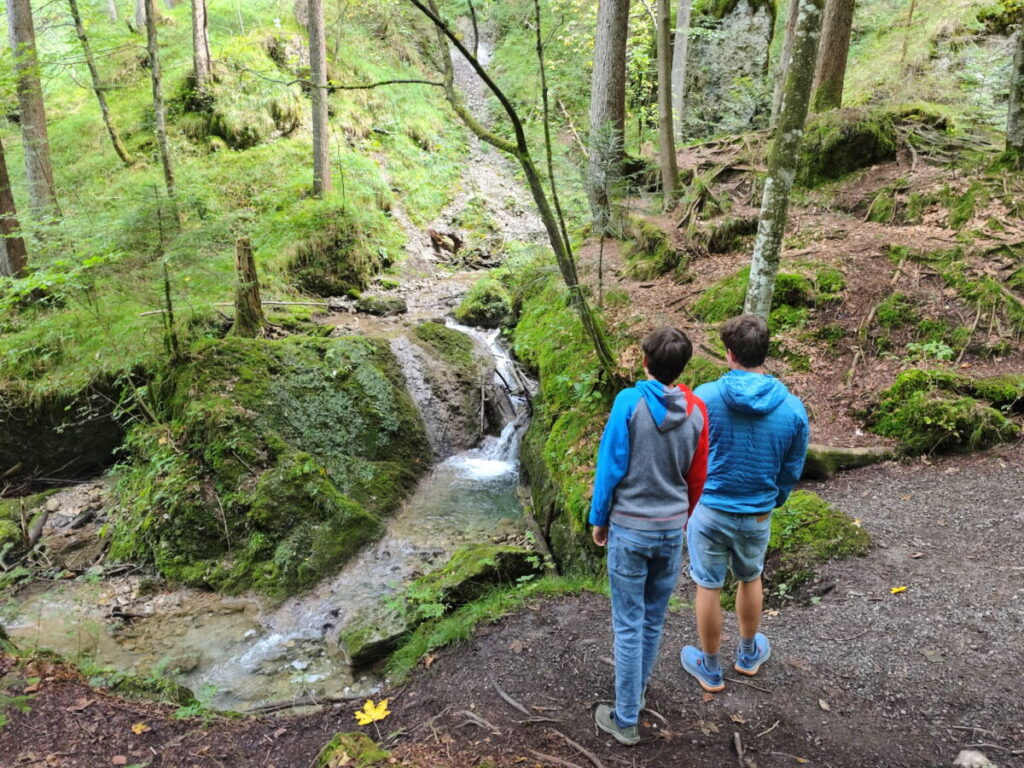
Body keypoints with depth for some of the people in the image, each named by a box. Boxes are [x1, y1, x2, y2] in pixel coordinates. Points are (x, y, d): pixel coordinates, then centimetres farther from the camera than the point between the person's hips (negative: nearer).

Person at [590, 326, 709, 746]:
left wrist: (599, 519, 1)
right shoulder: (696, 411, -4)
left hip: (629, 528, -4)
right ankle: (636, 692, 38)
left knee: (628, 626, 5)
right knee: (653, 620, 19)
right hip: (672, 529, 4)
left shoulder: (629, 402, -16)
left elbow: (610, 468, -13)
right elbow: (697, 478, 5)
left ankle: (626, 720, 16)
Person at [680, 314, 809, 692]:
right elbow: (792, 471, 0)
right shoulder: (793, 408, -11)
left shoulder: (704, 398, -18)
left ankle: (710, 669, 31)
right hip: (758, 515, 3)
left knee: (708, 587, 14)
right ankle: (749, 654, 46)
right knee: (751, 579, 26)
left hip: (709, 510, -2)